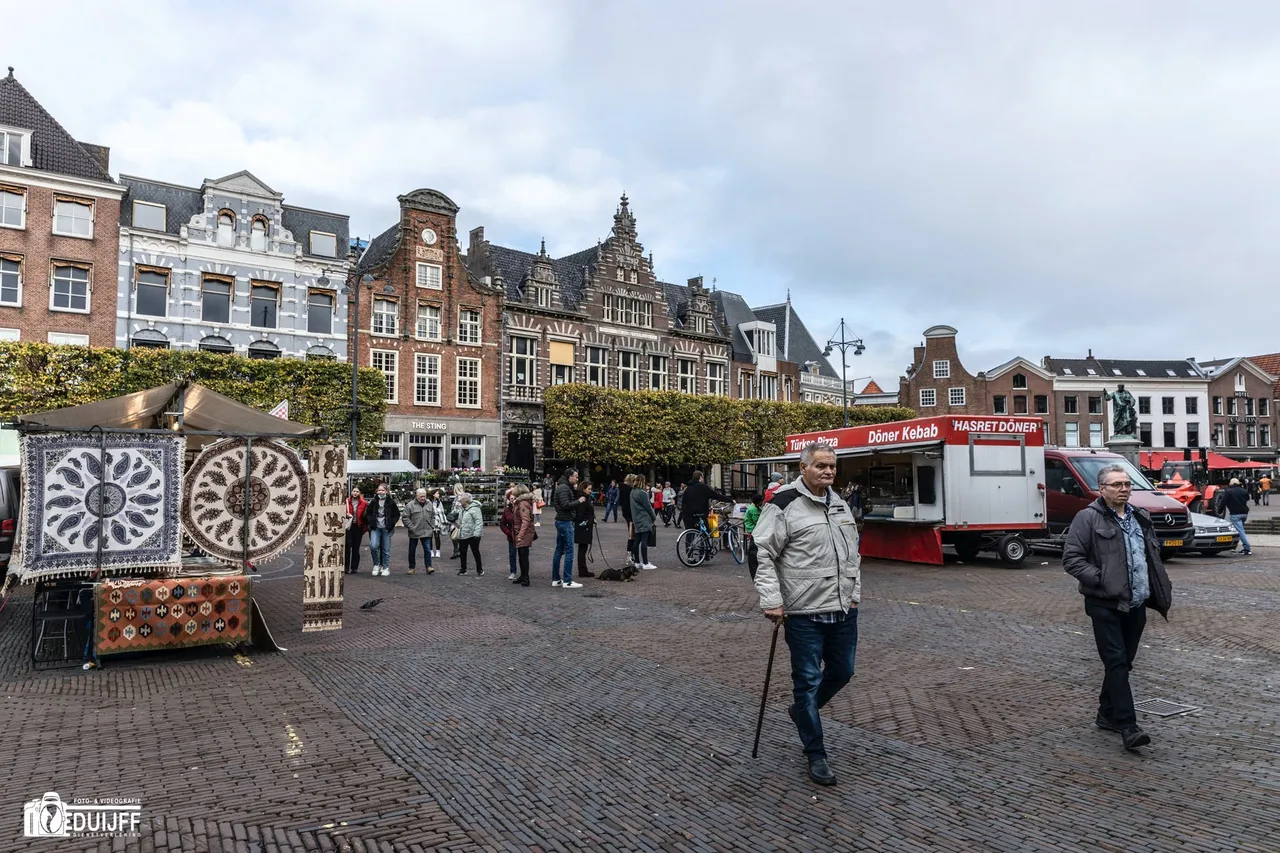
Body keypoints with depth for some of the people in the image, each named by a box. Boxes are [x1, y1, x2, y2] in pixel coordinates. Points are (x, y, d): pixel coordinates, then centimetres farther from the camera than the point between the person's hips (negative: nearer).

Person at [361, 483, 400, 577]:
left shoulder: (391, 502, -2)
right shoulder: (374, 501, 3)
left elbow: (397, 514, 5)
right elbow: (367, 513, 13)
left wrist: (391, 523, -5)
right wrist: (371, 522, -1)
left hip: (386, 528, -1)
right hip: (375, 528, 1)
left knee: (386, 549, 4)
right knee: (373, 546, -16)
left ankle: (385, 568, 16)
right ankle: (376, 565, 5)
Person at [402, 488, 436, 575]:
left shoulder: (429, 504, 5)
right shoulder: (410, 505, -9)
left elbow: (433, 516, 15)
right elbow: (405, 517, -8)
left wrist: (432, 526, 7)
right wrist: (411, 527, -13)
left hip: (427, 532, 2)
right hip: (414, 532, -2)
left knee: (427, 549, -1)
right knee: (412, 550, 9)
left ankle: (428, 566, 3)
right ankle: (412, 567, 22)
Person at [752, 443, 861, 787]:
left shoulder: (840, 503, 11)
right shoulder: (784, 504, -12)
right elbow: (763, 554, -12)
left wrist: (854, 593, 15)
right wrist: (771, 601, -16)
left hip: (843, 611, 7)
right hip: (804, 613, -7)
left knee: (842, 671, 17)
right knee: (808, 680, 2)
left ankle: (802, 710, 43)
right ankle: (816, 755, 17)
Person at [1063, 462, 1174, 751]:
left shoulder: (1140, 518, 14)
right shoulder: (1088, 518, -7)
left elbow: (1153, 557, 25)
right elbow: (1071, 559, -11)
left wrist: (1160, 592, 14)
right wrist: (1100, 580, -19)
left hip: (1136, 605, 7)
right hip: (1105, 605, -7)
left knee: (1123, 663, 14)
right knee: (1117, 663, -8)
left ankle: (1107, 715, 28)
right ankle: (1128, 727, -7)